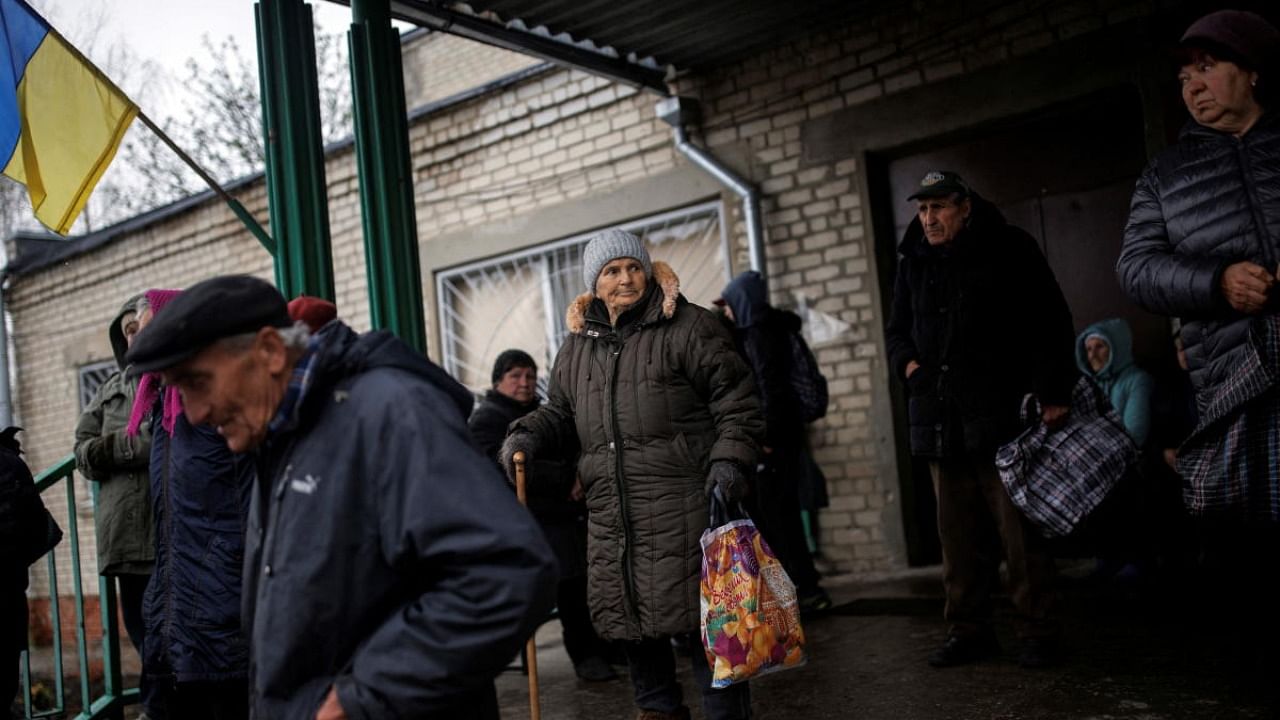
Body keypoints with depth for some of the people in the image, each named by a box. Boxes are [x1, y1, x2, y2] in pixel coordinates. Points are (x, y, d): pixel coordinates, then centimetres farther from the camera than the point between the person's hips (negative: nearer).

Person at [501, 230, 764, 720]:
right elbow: (560, 411, 26)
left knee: (696, 615, -5)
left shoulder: (687, 327, 1)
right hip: (610, 511, 6)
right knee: (625, 612, 11)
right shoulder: (576, 346, 17)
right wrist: (529, 436, 5)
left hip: (681, 504, -6)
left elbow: (735, 398, -1)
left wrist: (731, 458, -14)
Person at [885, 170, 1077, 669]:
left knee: (1019, 532, -2)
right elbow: (897, 328, 26)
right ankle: (968, 631, 17)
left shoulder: (1008, 249, 1)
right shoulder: (913, 263, 15)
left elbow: (1050, 324, -2)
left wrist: (1052, 393, -11)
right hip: (940, 422, 5)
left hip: (1002, 417, -4)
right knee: (959, 535, 8)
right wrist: (904, 360, 4)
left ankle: (1037, 633, 8)